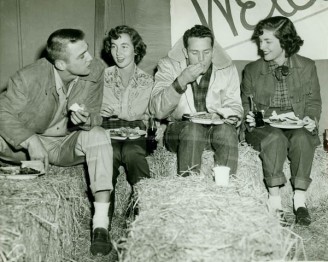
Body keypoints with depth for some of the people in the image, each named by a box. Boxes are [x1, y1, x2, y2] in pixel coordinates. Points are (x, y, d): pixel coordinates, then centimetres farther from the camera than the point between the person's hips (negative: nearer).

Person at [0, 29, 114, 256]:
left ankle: (100, 224, -33)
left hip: (67, 146, 1)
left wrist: (86, 120, -31)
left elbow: (96, 117, -6)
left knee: (98, 135, -30)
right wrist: (30, 141, -31)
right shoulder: (29, 77, -21)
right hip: (27, 144, -1)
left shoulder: (95, 71, -14)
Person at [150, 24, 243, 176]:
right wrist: (182, 81, -25)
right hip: (180, 128, -1)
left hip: (216, 127, 2)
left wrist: (232, 117, -12)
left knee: (227, 130, -31)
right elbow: (158, 112, -14)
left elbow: (234, 106, 13)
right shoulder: (168, 66, -3)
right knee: (193, 129, -34)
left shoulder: (227, 69, 3)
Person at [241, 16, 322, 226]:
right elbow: (245, 103, 12)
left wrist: (311, 118, -10)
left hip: (297, 127, 0)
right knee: (275, 137, -35)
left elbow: (314, 101, 11)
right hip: (265, 128, 0)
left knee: (301, 138, -35)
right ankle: (274, 199, -32)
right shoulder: (252, 70, 10)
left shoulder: (307, 67, 9)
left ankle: (299, 198, -28)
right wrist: (249, 117, -10)